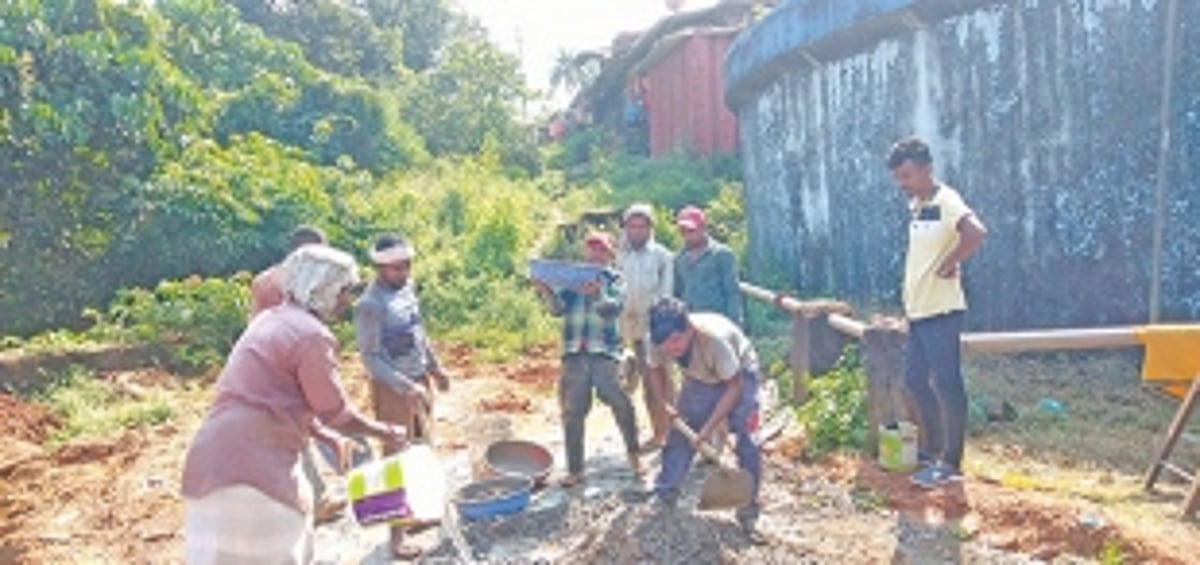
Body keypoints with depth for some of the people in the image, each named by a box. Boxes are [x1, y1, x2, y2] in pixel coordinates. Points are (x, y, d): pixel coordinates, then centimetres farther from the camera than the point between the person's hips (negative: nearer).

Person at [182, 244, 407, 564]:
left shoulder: (272, 321, 17)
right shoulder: (312, 335, -12)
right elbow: (336, 414, -7)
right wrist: (383, 432, 9)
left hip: (222, 459, 10)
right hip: (251, 465, -10)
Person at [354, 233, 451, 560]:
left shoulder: (407, 288, 3)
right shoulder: (370, 305, -21)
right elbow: (371, 357, -22)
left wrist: (435, 368, 20)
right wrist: (406, 387, -29)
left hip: (420, 381, 8)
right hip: (393, 389, -8)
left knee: (422, 450, 19)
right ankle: (397, 534, 8)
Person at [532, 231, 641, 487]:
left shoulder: (615, 280, 7)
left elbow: (614, 308, -11)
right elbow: (558, 309, 2)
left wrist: (597, 294, -31)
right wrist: (546, 292, -18)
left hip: (604, 353, -2)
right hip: (574, 354, 2)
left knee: (621, 405, -6)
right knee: (572, 413, 4)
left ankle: (633, 455, 18)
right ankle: (574, 470, 13)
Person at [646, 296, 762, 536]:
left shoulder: (714, 337, -42)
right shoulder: (662, 342, -27)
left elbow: (734, 387, -30)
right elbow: (656, 368, -1)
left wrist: (709, 428, -28)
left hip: (738, 373, -4)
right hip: (700, 377, 5)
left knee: (745, 438, -15)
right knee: (680, 431, 2)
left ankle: (748, 511, -3)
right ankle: (664, 495, 18)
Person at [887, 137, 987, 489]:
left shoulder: (946, 201, -15)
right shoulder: (916, 205, 13)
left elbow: (976, 233, -32)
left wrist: (948, 266, -20)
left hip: (941, 311, -9)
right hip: (918, 310, 9)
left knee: (946, 384, -2)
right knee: (916, 380, 16)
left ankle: (950, 463, 7)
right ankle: (933, 448, 30)